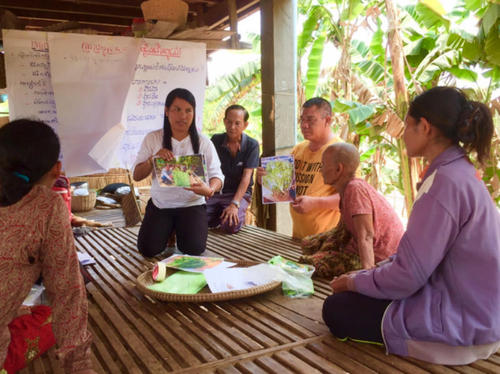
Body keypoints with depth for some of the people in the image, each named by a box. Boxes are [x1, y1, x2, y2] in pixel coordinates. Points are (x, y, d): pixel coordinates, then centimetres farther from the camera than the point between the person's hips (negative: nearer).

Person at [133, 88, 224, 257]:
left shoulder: (203, 142, -4)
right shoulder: (153, 139, -1)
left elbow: (217, 175, -9)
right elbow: (137, 176, 0)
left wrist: (210, 190, -33)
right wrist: (153, 159, -20)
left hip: (192, 204, -1)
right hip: (160, 204, 1)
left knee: (194, 249, -17)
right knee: (148, 249, -12)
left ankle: (180, 229, 18)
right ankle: (168, 230, 22)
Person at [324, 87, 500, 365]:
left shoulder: (446, 181, -24)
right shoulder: (460, 173, 7)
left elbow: (408, 276, -24)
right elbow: (418, 254, 11)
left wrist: (354, 282, -7)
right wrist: (367, 274, 7)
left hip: (461, 324, -9)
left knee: (337, 309, -2)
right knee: (352, 296, 16)